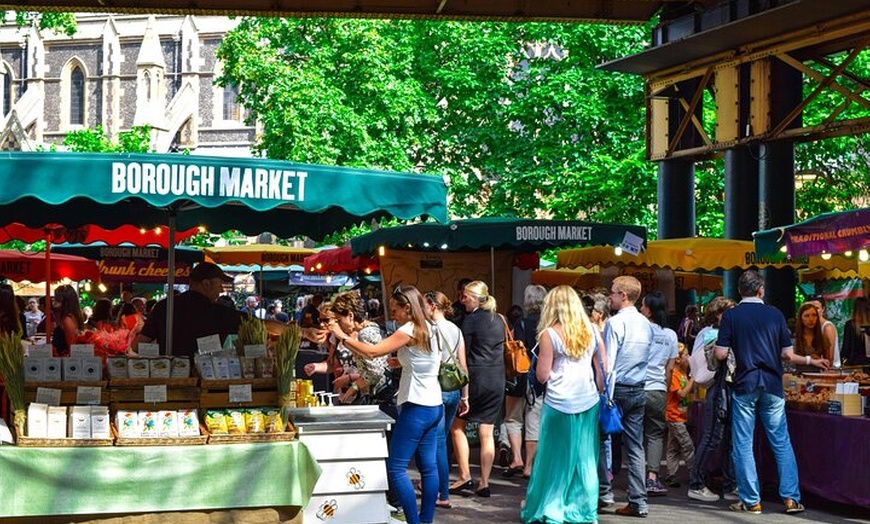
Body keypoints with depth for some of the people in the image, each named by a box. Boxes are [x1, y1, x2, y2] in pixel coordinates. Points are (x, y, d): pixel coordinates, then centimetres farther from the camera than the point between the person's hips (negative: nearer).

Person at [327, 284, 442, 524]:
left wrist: (342, 337, -11)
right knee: (428, 466, 10)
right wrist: (400, 361, 12)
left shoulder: (411, 330, -15)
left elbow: (372, 352, -19)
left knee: (395, 467, -6)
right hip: (434, 405, 10)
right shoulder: (428, 328, 12)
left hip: (417, 407, -10)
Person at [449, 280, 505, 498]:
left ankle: (465, 476, 4)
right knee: (487, 433, 7)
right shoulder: (498, 320, 10)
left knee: (457, 426, 9)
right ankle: (484, 482, 6)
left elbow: (463, 354, -10)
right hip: (497, 378, 6)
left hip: (476, 376, -6)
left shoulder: (471, 320, -10)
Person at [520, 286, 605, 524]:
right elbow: (603, 369, 6)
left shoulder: (549, 334, -6)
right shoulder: (591, 330, 6)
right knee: (585, 460, 9)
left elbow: (543, 375, -5)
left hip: (559, 404, -4)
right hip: (588, 403, 4)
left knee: (556, 459, 6)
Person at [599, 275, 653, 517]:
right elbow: (646, 358, 14)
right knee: (635, 447, 5)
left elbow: (607, 362, -15)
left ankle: (604, 492, 11)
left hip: (617, 388, -6)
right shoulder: (646, 324, 9)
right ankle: (638, 502, 4)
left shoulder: (615, 322, -13)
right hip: (638, 391, 6)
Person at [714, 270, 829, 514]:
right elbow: (787, 354, 3)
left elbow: (721, 354, -7)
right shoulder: (775, 314, 4)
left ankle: (751, 501, 4)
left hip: (744, 385, -2)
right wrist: (811, 360, 20)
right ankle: (791, 498, 6)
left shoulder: (730, 315, -2)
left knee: (743, 445, 4)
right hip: (772, 385, 2)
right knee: (782, 443, 8)